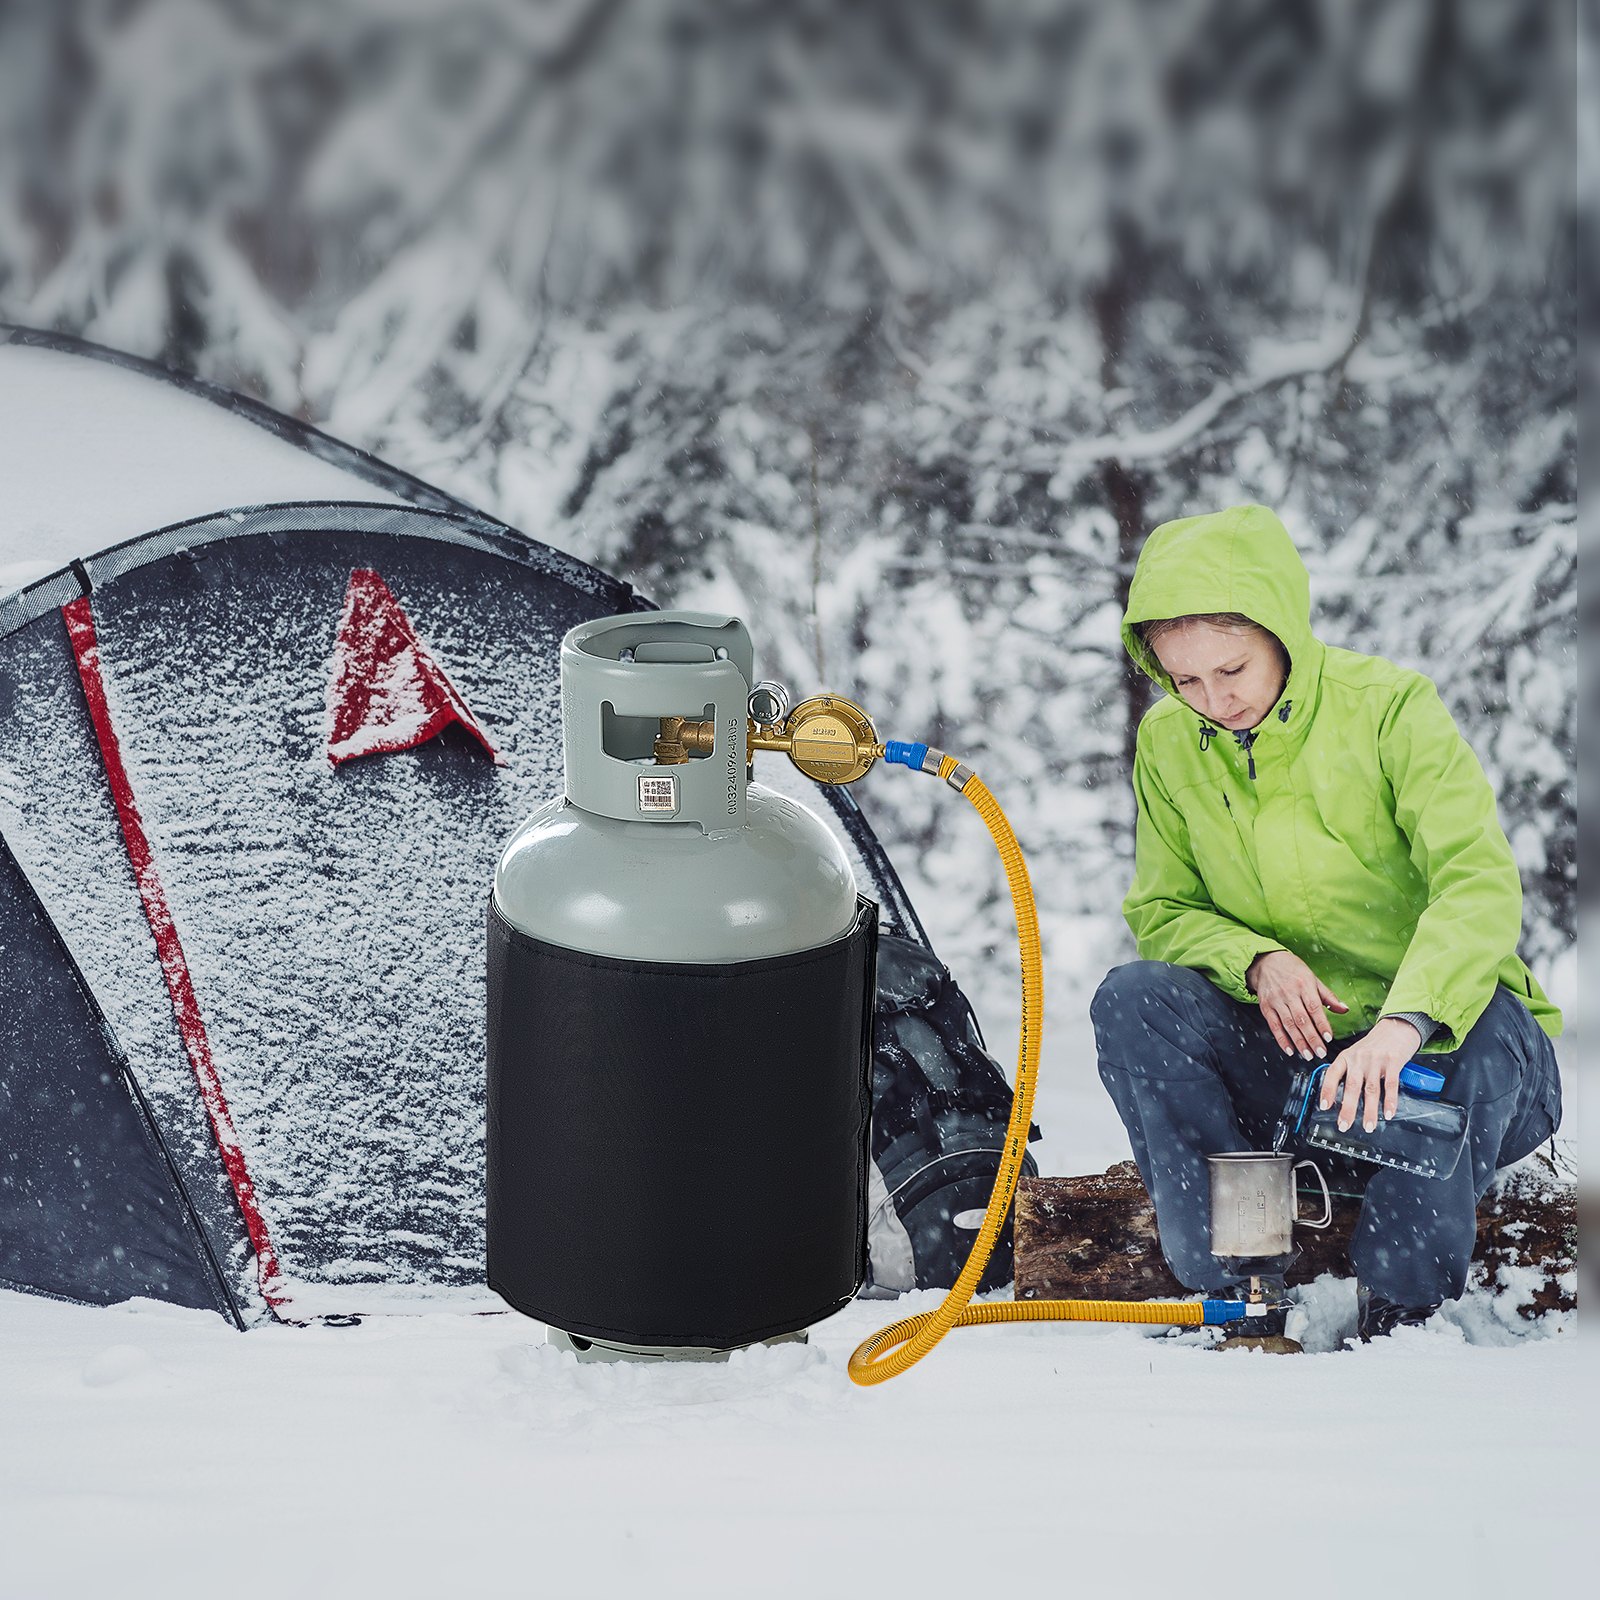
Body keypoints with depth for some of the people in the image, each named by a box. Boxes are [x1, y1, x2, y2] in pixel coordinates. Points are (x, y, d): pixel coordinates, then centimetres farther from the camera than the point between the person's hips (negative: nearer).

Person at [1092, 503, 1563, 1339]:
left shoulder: (1389, 708, -14)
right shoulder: (1168, 743, 0)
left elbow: (1481, 885, -26)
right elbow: (1162, 912, 6)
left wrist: (1404, 1022, -44)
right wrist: (1254, 961, -18)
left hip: (1431, 1041, -3)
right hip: (1285, 1053, 4)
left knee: (1489, 1023, -37)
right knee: (1132, 999, -21)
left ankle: (1401, 1303, -24)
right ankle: (1233, 1287, -21)